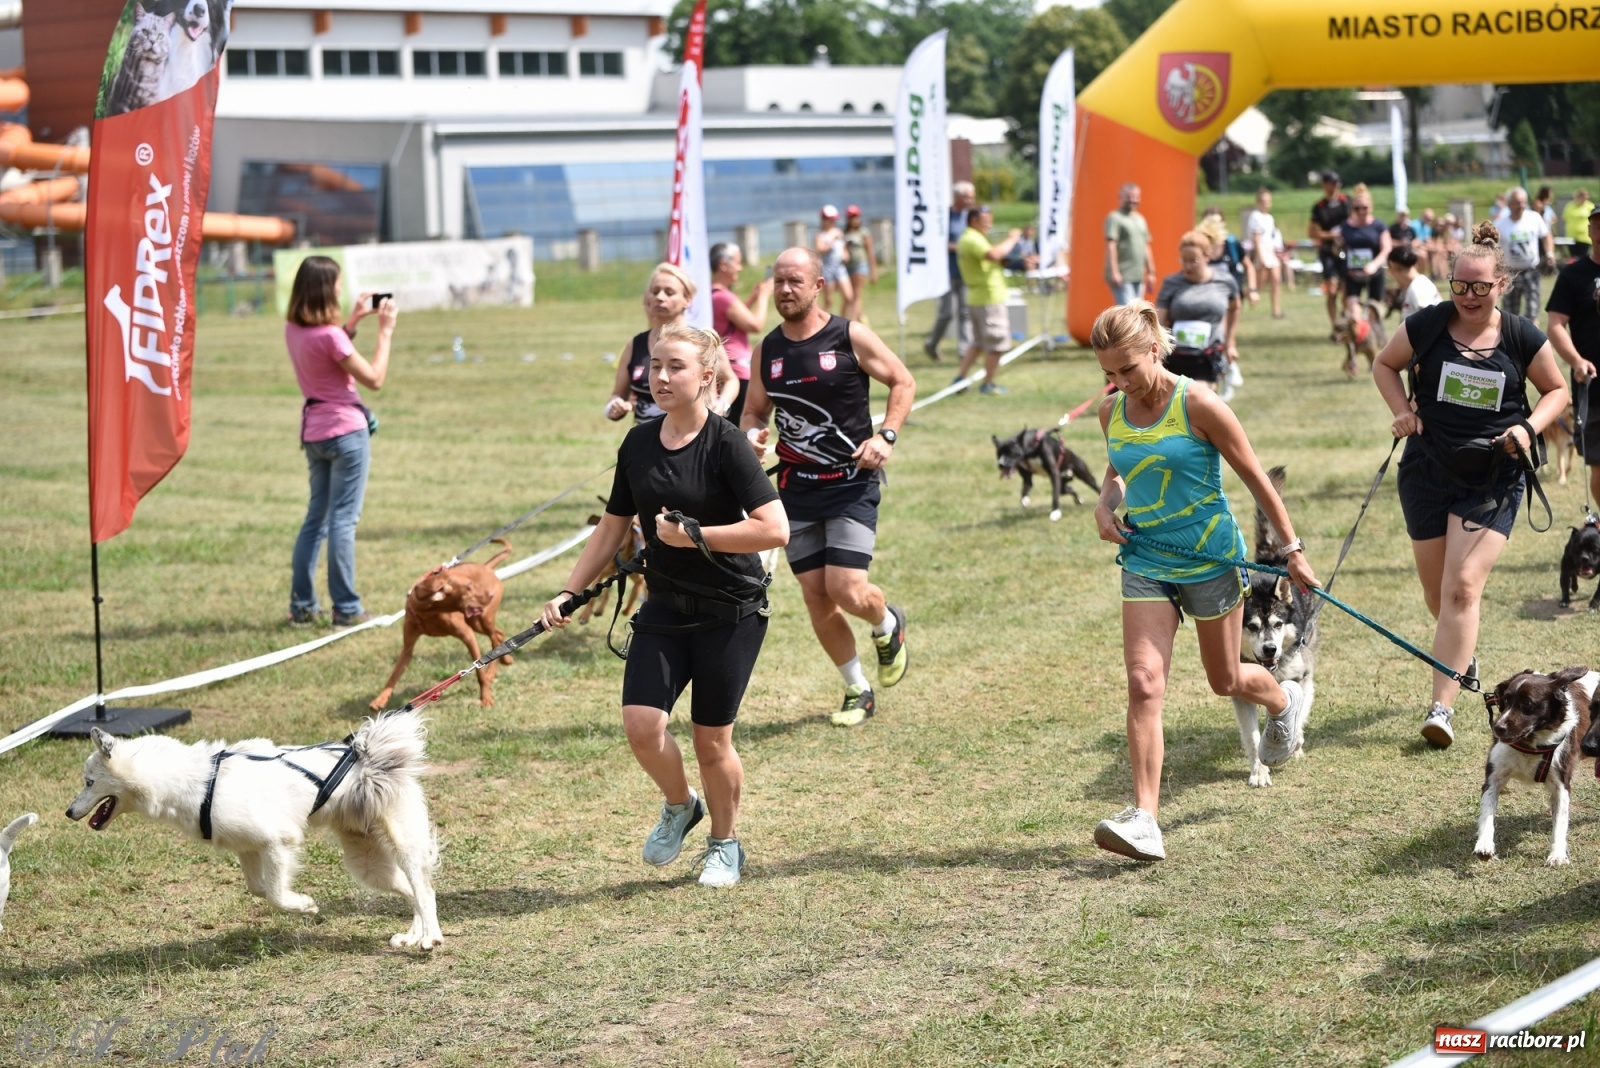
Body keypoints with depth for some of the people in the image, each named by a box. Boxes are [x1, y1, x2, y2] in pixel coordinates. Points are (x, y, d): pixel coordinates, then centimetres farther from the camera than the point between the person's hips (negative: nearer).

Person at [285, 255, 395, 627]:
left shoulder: (293, 330, 4)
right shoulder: (329, 336, -20)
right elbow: (374, 379, -14)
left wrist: (353, 321, 17)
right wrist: (385, 331, -8)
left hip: (313, 432, 8)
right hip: (346, 430, -8)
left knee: (316, 517, 15)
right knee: (343, 520, -3)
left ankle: (301, 606, 15)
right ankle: (346, 609, 0)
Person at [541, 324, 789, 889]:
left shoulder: (725, 444, -14)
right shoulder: (639, 443, 4)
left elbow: (774, 528, -21)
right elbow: (613, 528, 14)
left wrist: (695, 535, -21)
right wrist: (569, 593, 7)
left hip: (730, 611, -5)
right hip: (665, 605, 5)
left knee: (711, 739, 1)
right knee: (641, 723, -11)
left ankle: (726, 843, 27)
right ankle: (679, 805, 20)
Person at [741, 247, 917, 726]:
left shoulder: (850, 337, -8)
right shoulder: (767, 350, 4)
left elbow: (903, 381, 2)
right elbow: (754, 411, 15)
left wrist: (886, 437, -12)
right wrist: (752, 434, -9)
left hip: (851, 484, -4)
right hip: (797, 488, 4)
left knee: (846, 589, -14)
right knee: (816, 598, 4)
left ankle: (889, 625, 23)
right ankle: (857, 691, 22)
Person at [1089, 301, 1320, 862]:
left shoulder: (1198, 405, -16)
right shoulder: (1112, 412, 0)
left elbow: (1255, 478, -7)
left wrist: (1292, 550, -3)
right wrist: (1105, 505, -2)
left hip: (1210, 559, -3)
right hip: (1146, 563, 4)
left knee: (1226, 681, 15)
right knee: (1143, 685, -12)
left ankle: (1285, 700, 52)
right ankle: (1144, 819, -15)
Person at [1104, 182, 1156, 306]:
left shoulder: (1140, 219, 20)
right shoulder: (1115, 218, -5)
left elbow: (1146, 247, 24)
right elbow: (1110, 246, -14)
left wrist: (1151, 273, 20)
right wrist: (1114, 272, -21)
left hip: (1138, 277, 8)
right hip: (1122, 278, -8)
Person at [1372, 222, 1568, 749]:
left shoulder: (1522, 338, -6)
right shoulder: (1427, 325, -6)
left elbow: (1556, 390, 8)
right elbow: (1385, 364, 11)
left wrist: (1529, 428, -10)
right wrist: (1403, 410, -5)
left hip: (1492, 481, -2)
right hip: (1427, 472, 2)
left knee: (1462, 588, -14)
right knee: (1436, 592, 12)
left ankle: (1442, 705, -14)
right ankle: (1463, 657, 44)